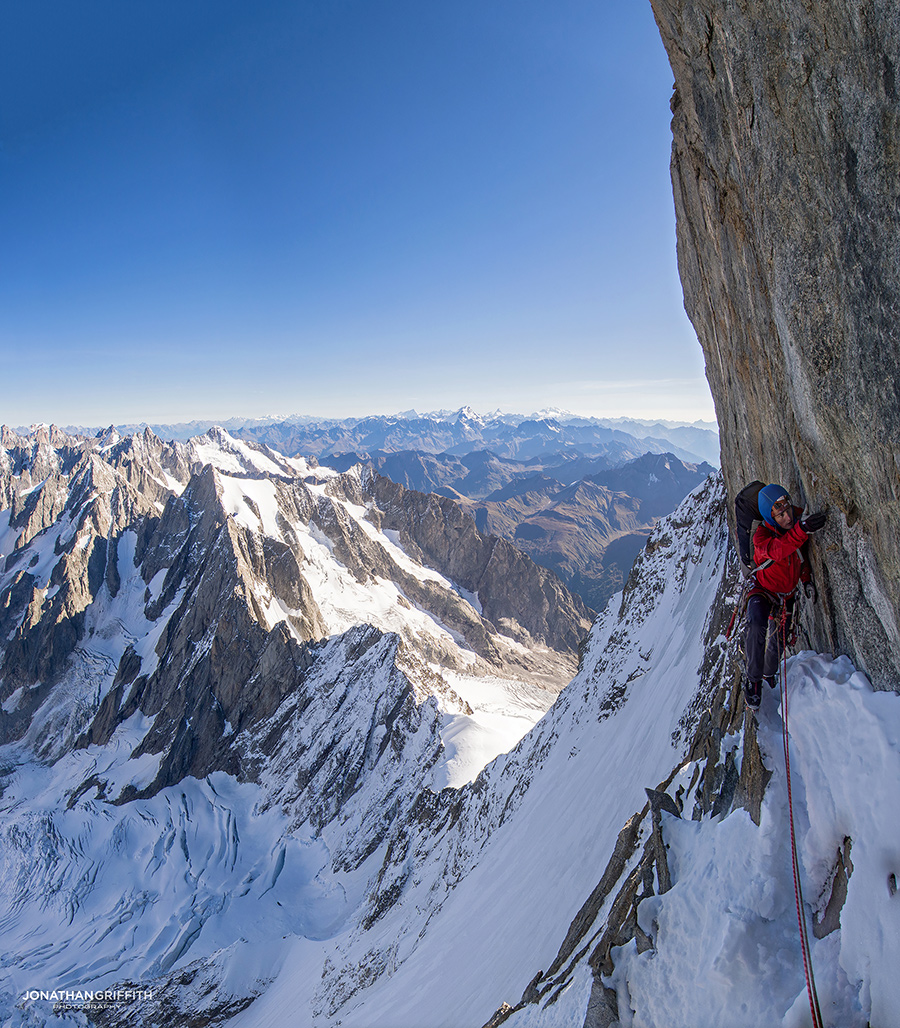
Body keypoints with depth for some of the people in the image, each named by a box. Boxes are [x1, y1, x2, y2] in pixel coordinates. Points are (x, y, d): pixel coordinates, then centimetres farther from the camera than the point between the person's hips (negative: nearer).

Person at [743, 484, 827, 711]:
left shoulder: (797, 520, -12)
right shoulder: (761, 536, -28)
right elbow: (777, 550, -54)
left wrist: (806, 579, 1)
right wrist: (802, 529, -69)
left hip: (786, 597, 5)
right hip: (763, 592, -5)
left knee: (778, 642, 15)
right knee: (757, 626, -35)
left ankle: (768, 673, 47)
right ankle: (753, 680, -20)